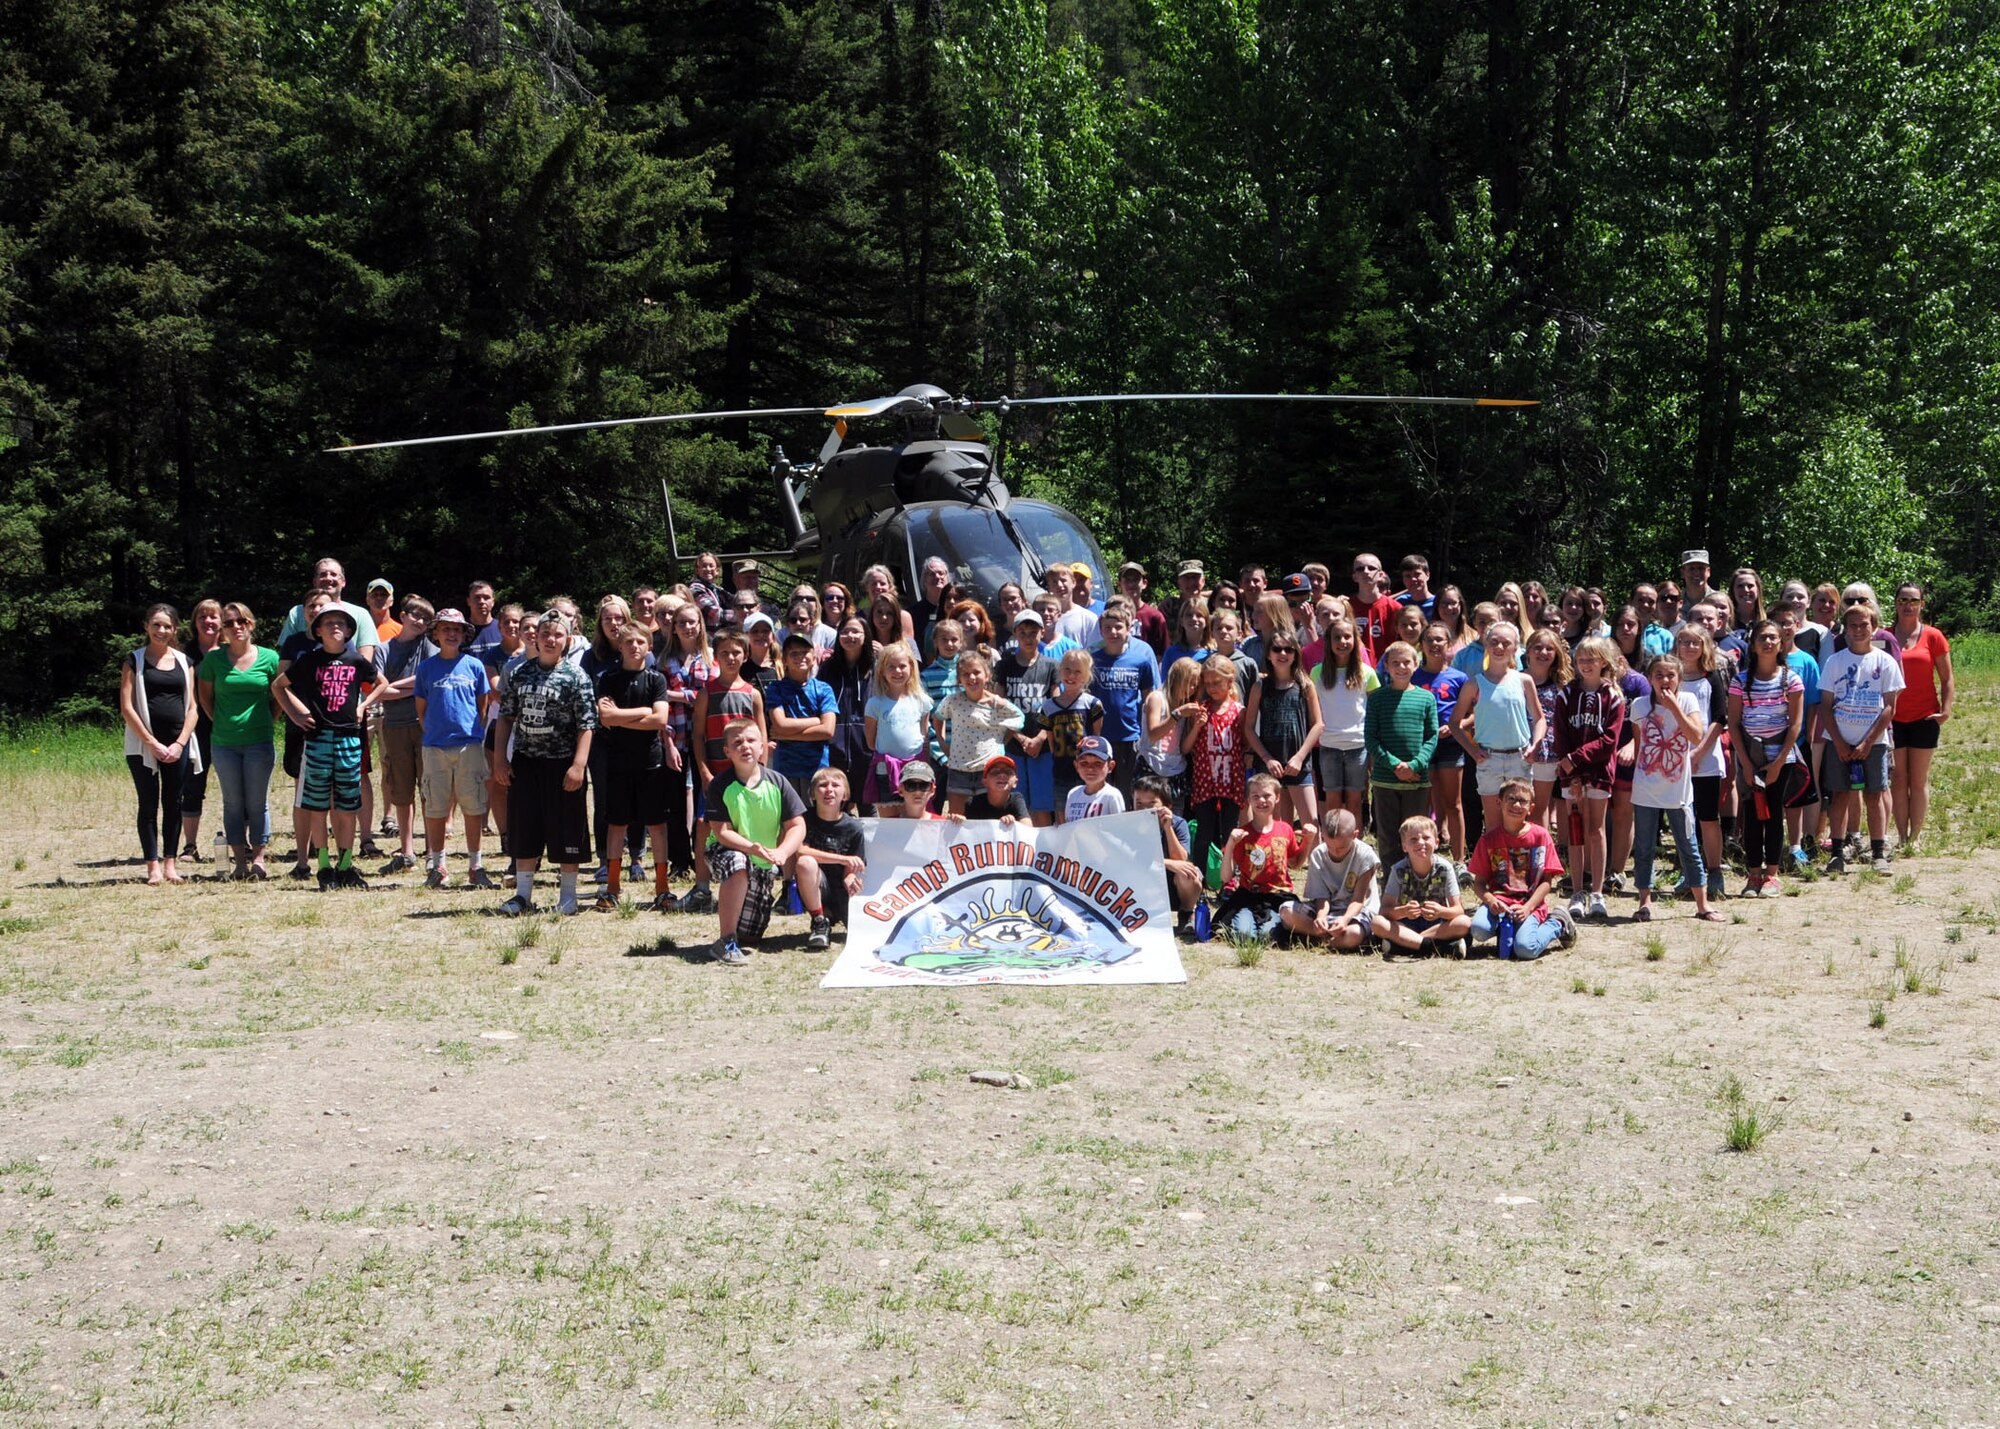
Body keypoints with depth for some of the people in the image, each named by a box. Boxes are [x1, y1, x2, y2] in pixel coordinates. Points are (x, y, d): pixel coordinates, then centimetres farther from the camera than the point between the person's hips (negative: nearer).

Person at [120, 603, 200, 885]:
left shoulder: (184, 661, 11)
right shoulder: (134, 661, 1)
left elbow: (192, 706, 9)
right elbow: (126, 707, -4)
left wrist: (180, 743, -4)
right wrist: (152, 743, -10)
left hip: (178, 744, 3)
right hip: (144, 744, -3)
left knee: (173, 803, 5)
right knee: (149, 805, -1)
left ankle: (170, 863, 10)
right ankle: (153, 865, 2)